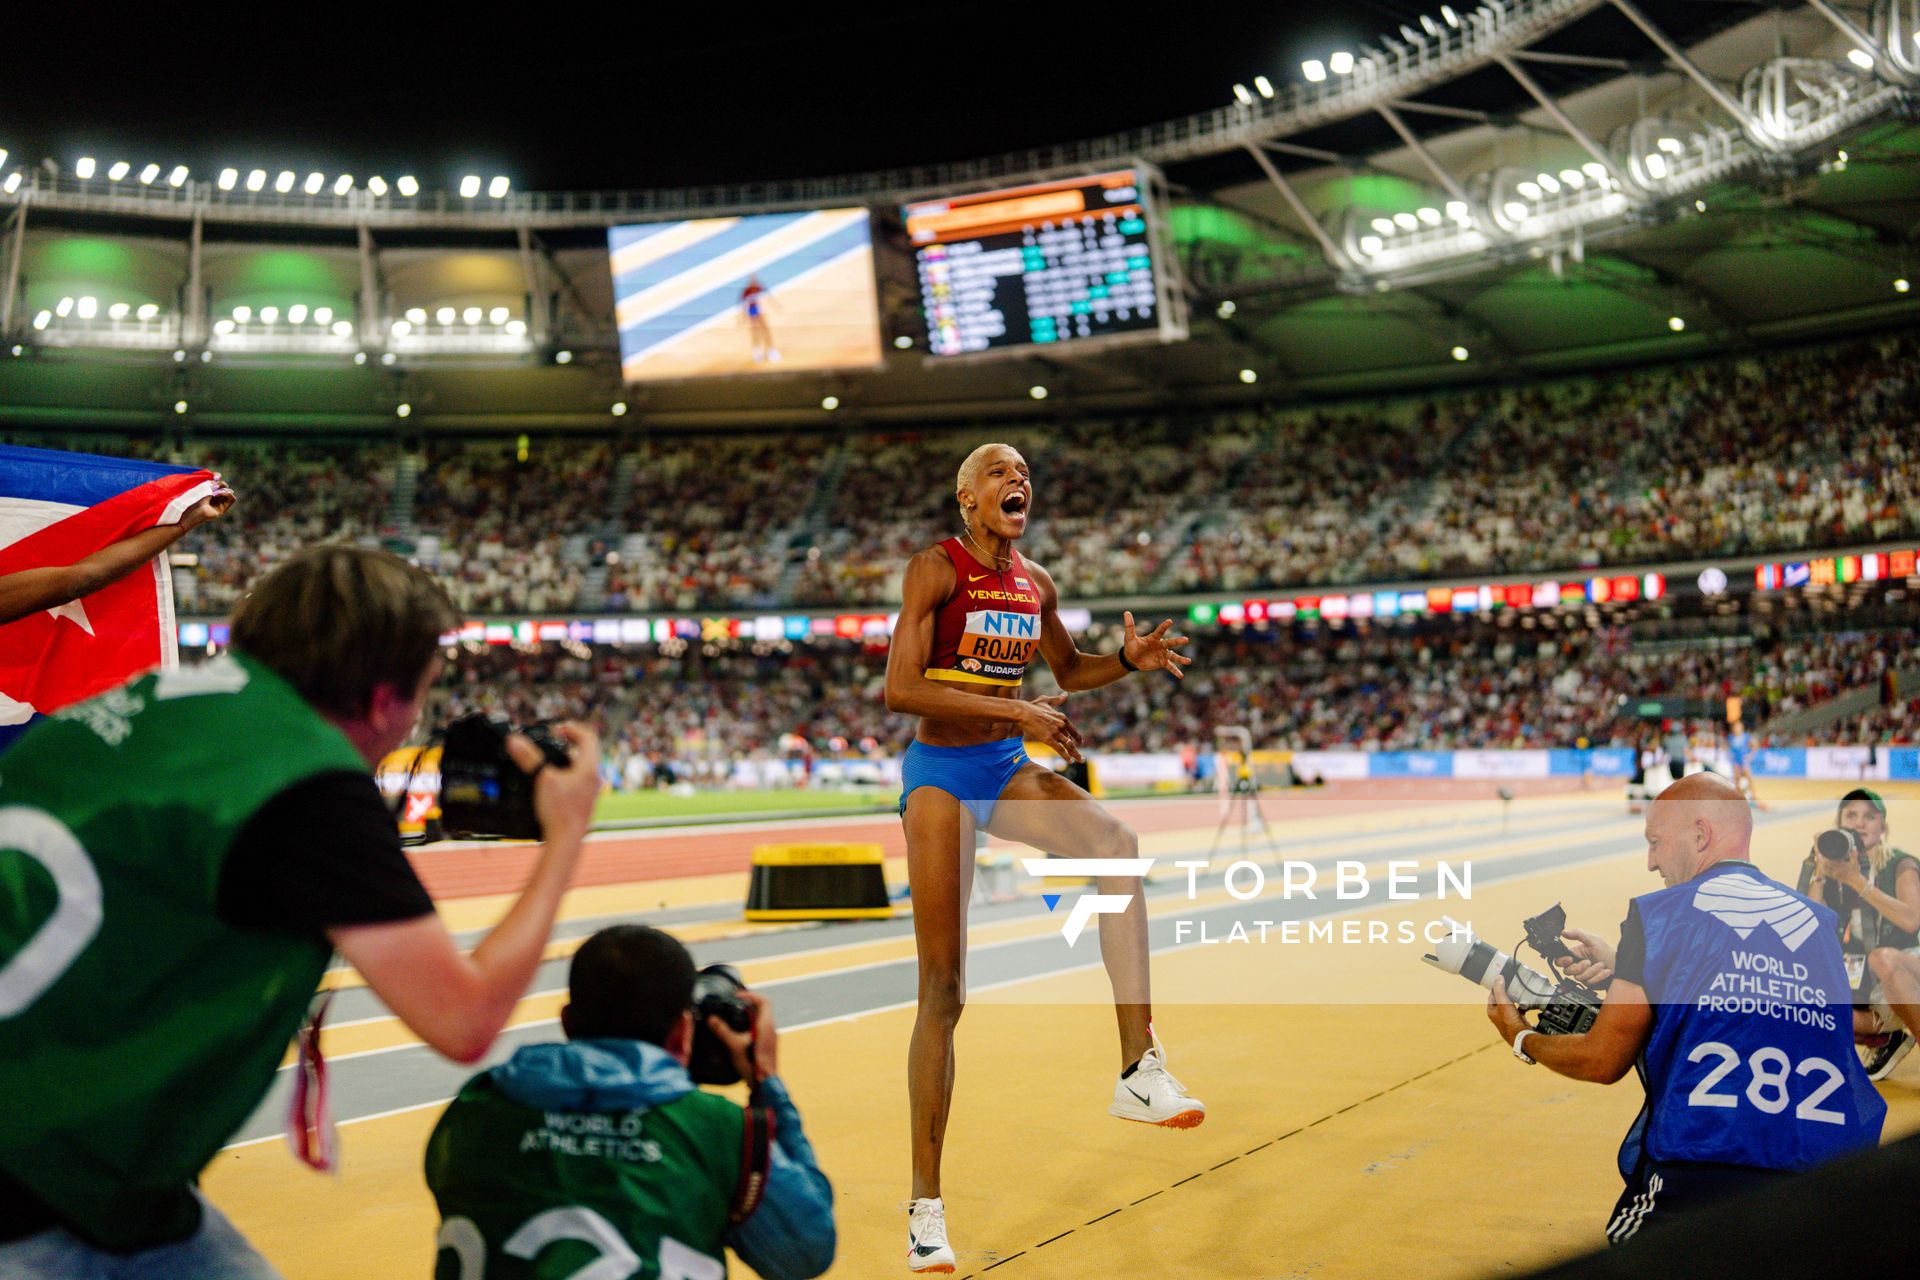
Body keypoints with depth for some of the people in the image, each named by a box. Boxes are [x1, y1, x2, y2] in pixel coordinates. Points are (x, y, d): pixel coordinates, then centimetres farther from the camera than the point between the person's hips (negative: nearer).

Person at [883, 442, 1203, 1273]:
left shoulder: (1036, 584, 7)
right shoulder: (935, 569, -11)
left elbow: (1068, 670, 23)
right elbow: (900, 688, -21)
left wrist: (1131, 660, 3)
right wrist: (1018, 710, -24)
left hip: (1010, 766, 5)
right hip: (940, 772, -5)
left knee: (1116, 841, -26)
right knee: (943, 991, -4)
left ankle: (1140, 1071, -24)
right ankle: (925, 1203, 7)